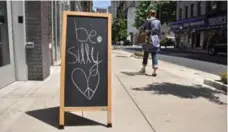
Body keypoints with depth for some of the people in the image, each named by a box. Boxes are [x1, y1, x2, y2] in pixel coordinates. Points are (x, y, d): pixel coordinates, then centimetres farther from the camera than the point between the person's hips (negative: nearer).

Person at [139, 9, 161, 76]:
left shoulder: (147, 21, -3)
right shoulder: (158, 21, 5)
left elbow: (143, 29, -1)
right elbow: (159, 31, 6)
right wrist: (159, 39, 13)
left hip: (148, 39, -2)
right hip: (156, 39, 2)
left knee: (146, 54, 14)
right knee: (154, 55, 2)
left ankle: (144, 68, 26)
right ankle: (155, 70, -9)